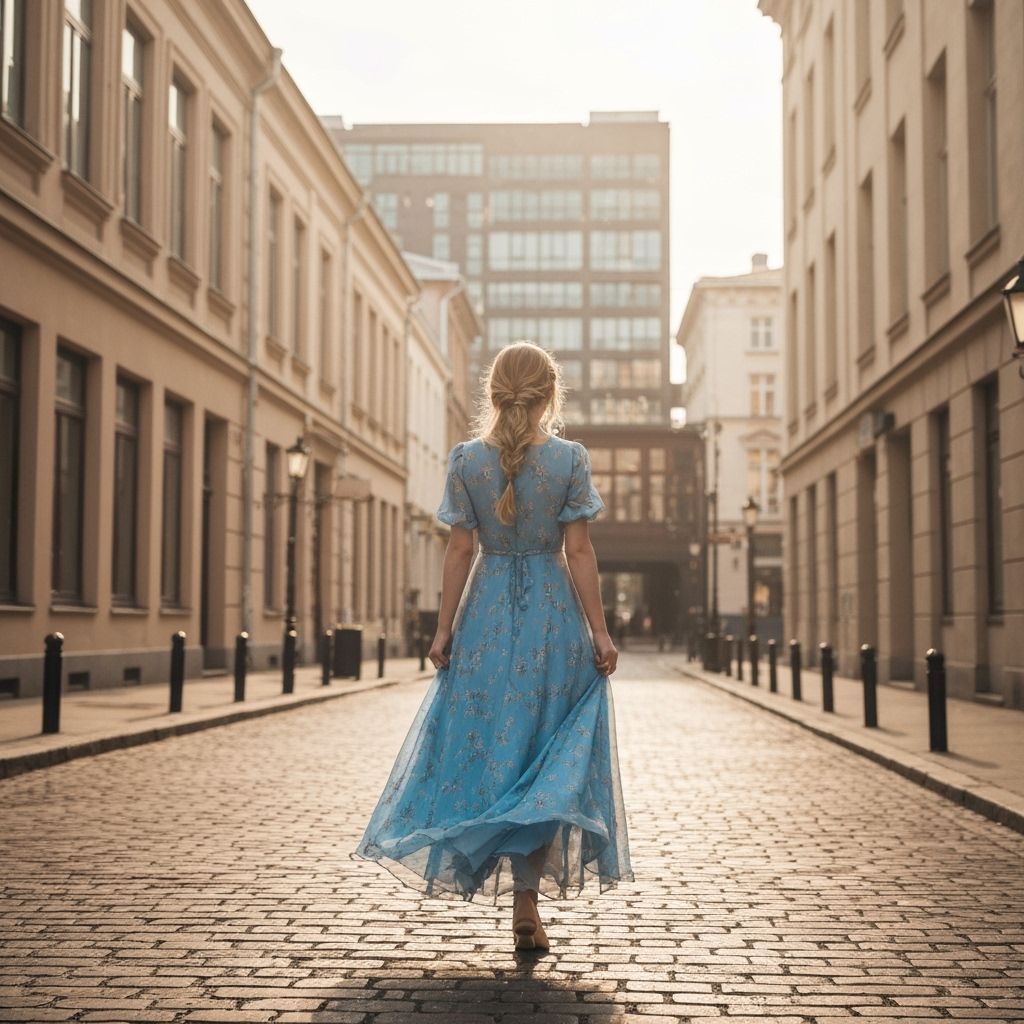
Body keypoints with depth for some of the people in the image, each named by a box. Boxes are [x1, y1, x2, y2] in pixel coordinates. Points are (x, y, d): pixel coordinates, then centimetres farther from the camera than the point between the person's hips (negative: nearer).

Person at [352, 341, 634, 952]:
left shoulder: (466, 460, -2)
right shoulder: (570, 459, -5)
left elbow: (460, 550, -3)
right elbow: (578, 551, -7)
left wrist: (445, 628, 4)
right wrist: (600, 631, -3)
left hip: (486, 615, 1)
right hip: (553, 613, -1)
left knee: (486, 741, 14)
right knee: (548, 755, 5)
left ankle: (490, 868, 16)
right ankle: (527, 901, 3)